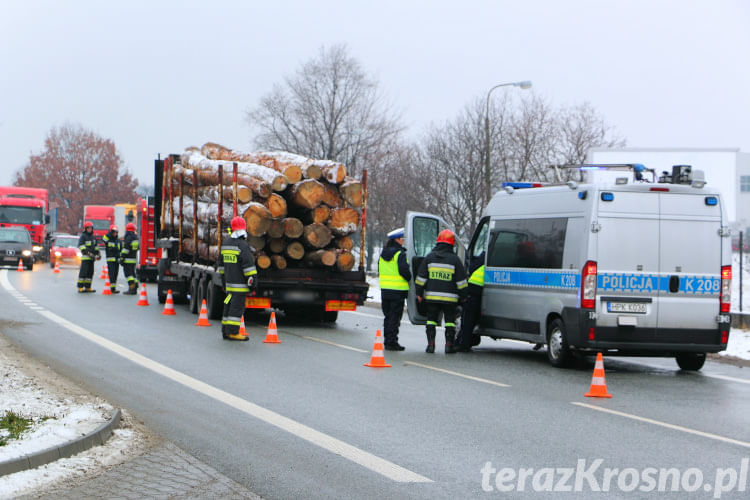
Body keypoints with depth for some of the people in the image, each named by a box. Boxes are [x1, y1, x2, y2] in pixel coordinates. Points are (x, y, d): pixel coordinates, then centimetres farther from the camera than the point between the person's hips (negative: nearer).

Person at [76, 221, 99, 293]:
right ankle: (80, 288, -10)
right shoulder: (83, 236, -5)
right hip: (85, 257, -8)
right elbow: (81, 246, -14)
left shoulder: (93, 237, 19)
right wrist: (88, 253, -21)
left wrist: (97, 254, 16)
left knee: (90, 273, 8)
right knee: (83, 272, -11)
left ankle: (88, 287, 12)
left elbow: (95, 246, 28)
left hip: (91, 257, 8)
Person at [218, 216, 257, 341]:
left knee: (229, 306, 12)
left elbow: (222, 262, 21)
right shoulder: (242, 245, -13)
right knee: (237, 307, -6)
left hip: (229, 282, 8)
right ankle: (232, 332, -8)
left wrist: (223, 277, 28)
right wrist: (251, 280, -14)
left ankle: (226, 331, 14)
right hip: (240, 283, -8)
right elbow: (248, 264, -17)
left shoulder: (225, 243, 12)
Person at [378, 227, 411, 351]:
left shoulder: (383, 254, 12)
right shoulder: (400, 254, -12)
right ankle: (392, 342, -4)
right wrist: (409, 278, 0)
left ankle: (387, 341, 17)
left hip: (385, 289, 7)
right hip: (398, 290, -7)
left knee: (387, 316, 14)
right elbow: (404, 270, -18)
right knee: (395, 317, -3)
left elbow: (379, 271, 18)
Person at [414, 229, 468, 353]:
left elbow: (421, 277, 3)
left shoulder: (430, 257, 3)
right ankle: (449, 345, 2)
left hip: (431, 296, 1)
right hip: (450, 298, -1)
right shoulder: (454, 259, -2)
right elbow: (461, 281, 0)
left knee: (431, 320, 10)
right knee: (450, 321, 7)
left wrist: (419, 293, 10)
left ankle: (431, 344, 4)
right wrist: (463, 296, 9)